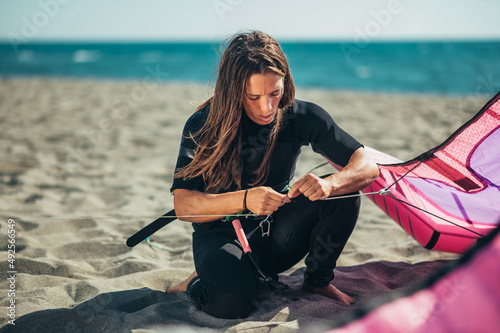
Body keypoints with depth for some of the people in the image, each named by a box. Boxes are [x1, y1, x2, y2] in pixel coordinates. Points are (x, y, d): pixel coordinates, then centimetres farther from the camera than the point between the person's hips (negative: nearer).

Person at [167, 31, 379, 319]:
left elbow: (367, 166, -15)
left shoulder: (301, 116, -12)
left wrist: (329, 184, -38)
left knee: (343, 192, -22)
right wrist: (244, 200, -39)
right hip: (222, 233, -3)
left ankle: (318, 281, 3)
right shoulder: (202, 127, -18)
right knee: (231, 303, -35)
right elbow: (182, 205, -22)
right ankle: (198, 284, 4)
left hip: (277, 236, 3)